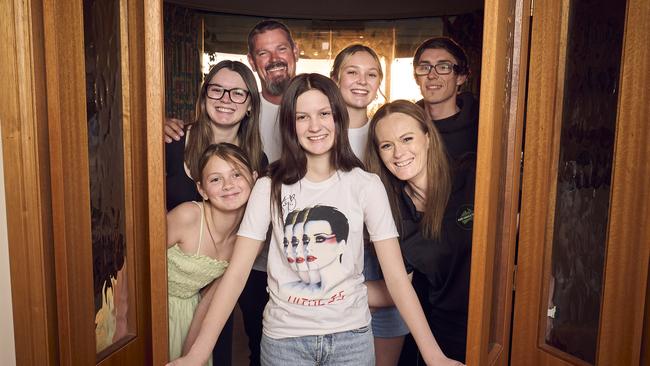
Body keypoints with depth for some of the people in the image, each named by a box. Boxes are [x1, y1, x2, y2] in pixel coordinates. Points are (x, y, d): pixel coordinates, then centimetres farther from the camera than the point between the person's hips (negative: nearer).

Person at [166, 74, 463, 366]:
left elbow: (396, 275, -9)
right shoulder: (269, 188, -6)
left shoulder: (366, 185, -7)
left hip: (351, 334, 0)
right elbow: (237, 271, -10)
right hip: (284, 336, 0)